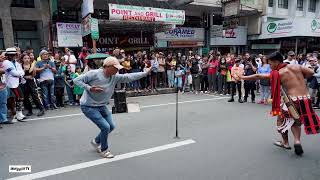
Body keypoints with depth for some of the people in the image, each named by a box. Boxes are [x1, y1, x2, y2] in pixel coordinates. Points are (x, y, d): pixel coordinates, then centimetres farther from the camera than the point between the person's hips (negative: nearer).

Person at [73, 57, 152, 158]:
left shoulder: (115, 77, -6)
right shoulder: (94, 74, -21)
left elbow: (129, 77, -9)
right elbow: (76, 80, -15)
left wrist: (145, 73, -14)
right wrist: (89, 88, -28)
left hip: (101, 106, 8)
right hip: (88, 107, -7)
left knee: (111, 127, 12)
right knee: (105, 127, -14)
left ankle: (96, 142, 39)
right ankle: (104, 150, 11)